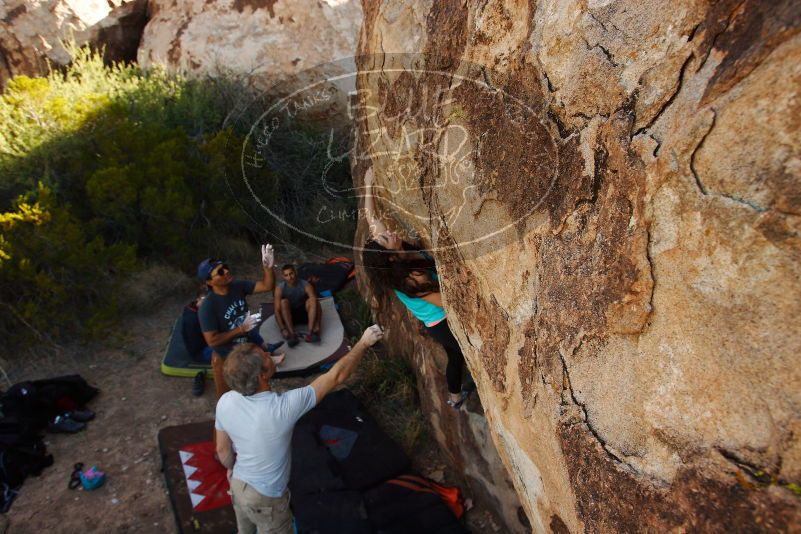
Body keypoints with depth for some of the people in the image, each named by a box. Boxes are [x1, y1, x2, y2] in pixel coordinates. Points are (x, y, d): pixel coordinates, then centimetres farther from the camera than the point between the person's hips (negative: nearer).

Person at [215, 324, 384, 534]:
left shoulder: (225, 403, -21)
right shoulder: (284, 407, -38)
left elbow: (222, 450, -3)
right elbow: (336, 376, -29)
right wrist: (364, 343, -18)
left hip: (238, 485, 5)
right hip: (265, 498, -5)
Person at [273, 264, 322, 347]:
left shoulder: (306, 285, -16)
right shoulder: (280, 288, -17)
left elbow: (315, 304, -22)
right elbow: (277, 310, -21)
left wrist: (317, 325, -34)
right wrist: (283, 329, -33)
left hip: (304, 314, 0)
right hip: (289, 316, 0)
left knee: (311, 300, -27)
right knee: (284, 302, -29)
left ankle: (311, 333, -37)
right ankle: (292, 334, -37)